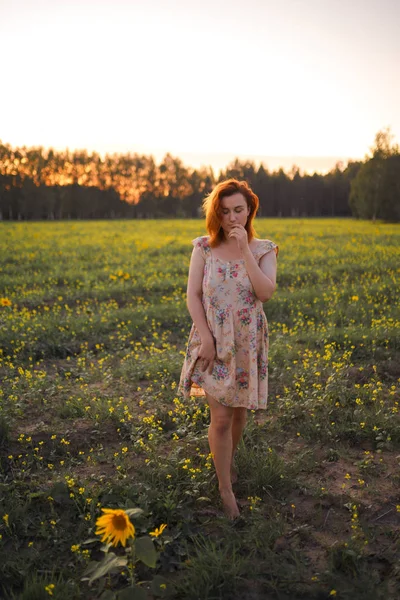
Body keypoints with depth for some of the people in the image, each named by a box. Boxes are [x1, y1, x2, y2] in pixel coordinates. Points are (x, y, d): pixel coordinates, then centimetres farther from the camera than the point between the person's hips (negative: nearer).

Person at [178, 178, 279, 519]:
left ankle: (230, 457, 46)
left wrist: (245, 250, -22)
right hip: (213, 341, -1)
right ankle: (226, 488, 16)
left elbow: (266, 293, -18)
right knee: (221, 417, -2)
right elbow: (193, 295, -6)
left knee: (240, 411, 15)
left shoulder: (264, 249, -3)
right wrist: (206, 338, -14)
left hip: (248, 343, 1)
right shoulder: (204, 247, -3)